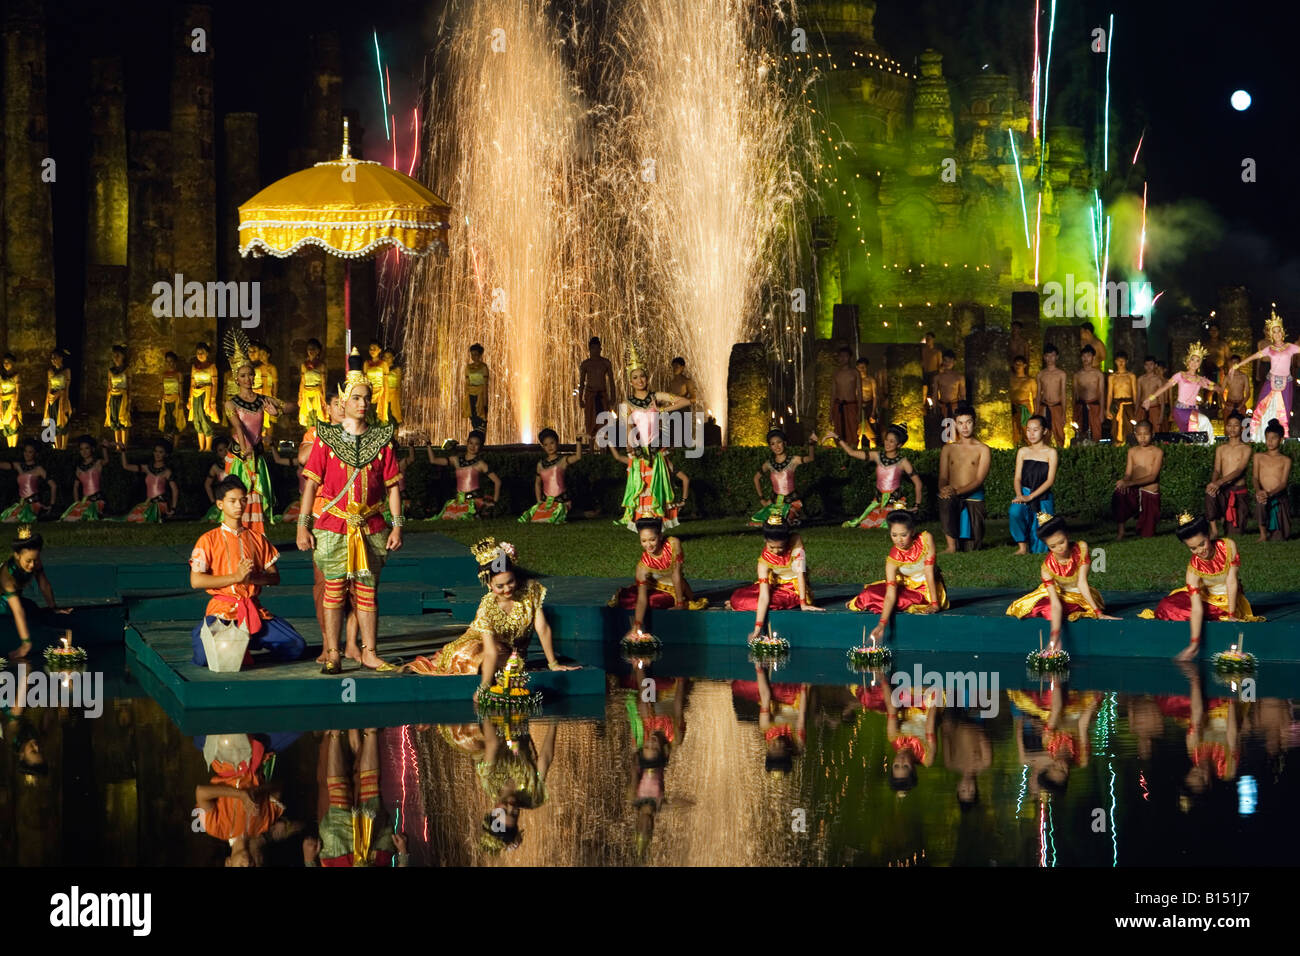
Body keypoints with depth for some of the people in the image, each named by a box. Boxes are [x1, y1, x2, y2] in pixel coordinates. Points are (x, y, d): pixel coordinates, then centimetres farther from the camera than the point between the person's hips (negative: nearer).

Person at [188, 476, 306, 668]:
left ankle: (246, 641, 11)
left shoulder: (257, 538, 16)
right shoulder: (209, 540, 2)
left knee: (296, 647, -13)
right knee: (205, 656, -32)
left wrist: (252, 577, -11)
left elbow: (275, 577, 11)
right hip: (222, 609, -4)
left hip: (254, 609, 4)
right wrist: (236, 577, -13)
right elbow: (196, 581, -8)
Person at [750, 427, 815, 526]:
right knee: (754, 520, -8)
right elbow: (756, 478, 19)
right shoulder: (769, 464, 5)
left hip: (791, 502, -5)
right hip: (775, 502, 5)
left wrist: (811, 444, -41)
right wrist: (761, 498, 14)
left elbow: (809, 458, -23)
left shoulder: (793, 460, -7)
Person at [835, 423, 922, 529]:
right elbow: (852, 452, 4)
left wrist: (917, 505, 2)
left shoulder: (902, 462, -5)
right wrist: (838, 439, -4)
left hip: (895, 504, -4)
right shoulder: (877, 456, 4)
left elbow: (917, 483, 0)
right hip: (878, 501, 4)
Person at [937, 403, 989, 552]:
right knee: (945, 501, -39)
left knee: (971, 549, -8)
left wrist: (957, 491, -22)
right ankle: (951, 545, -32)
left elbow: (979, 480, -5)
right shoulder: (948, 449, 15)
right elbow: (943, 477, 7)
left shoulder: (982, 449, 5)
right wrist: (943, 490, -19)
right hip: (953, 496, 1)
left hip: (973, 497, -1)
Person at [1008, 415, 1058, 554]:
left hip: (1043, 497, -2)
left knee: (1039, 549, -9)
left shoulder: (1051, 453, 0)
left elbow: (1050, 480, -8)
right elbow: (1018, 478, 6)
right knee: (1015, 511, -38)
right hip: (1024, 494, 2)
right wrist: (1019, 495, -16)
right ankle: (1022, 545, -16)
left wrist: (1030, 497, -19)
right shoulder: (1023, 451, 10)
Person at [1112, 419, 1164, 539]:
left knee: (1147, 535, -2)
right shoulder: (1132, 451, 8)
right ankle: (1120, 529, -19)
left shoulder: (1157, 452, -3)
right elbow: (1128, 474, 3)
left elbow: (1153, 477, -13)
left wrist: (1130, 483, -24)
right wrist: (1124, 482, -24)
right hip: (1134, 493, 2)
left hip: (1151, 494, -2)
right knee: (1119, 494, -33)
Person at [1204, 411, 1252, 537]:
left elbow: (1239, 471, -13)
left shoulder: (1246, 449, 0)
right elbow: (1217, 470, 3)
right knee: (1210, 493, -35)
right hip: (1223, 491, 2)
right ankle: (1214, 530, -27)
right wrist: (1213, 482, -23)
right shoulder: (1220, 449, 12)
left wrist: (1219, 482, -29)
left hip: (1239, 491, -2)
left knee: (1235, 530, -6)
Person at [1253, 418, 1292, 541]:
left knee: (1279, 539, -7)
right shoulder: (1259, 457, 12)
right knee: (1261, 502, -38)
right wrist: (1258, 491, -23)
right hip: (1263, 495, 1)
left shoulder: (1286, 460, 5)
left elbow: (1284, 483, -5)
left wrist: (1270, 494, -25)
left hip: (1280, 499, 0)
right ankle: (1263, 533, -20)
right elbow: (1255, 477, 1)